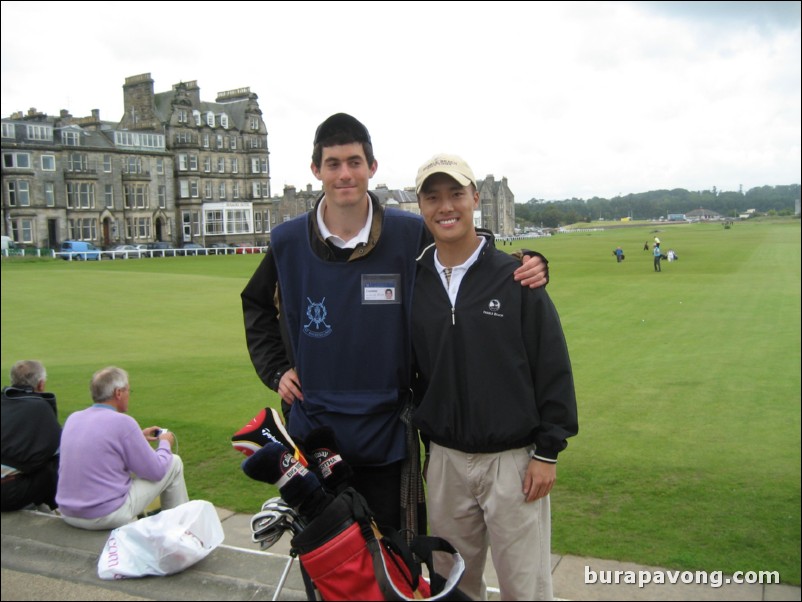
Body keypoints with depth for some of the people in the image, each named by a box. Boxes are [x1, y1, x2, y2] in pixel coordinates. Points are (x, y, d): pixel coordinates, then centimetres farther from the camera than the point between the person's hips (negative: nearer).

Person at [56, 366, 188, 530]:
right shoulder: (123, 422, -17)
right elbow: (156, 471, -10)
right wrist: (165, 443, 9)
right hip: (108, 515, -7)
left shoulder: (73, 418, 3)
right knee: (174, 463, 7)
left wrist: (138, 438, 26)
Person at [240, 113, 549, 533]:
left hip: (387, 435, -1)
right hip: (311, 431, 2)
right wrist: (275, 369, 5)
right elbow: (256, 304, 16)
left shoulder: (410, 234, -9)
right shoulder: (289, 241, -2)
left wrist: (526, 265, -18)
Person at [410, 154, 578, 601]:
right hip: (444, 459, 3)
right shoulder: (413, 283, 2)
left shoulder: (516, 276, -7)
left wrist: (548, 452, -7)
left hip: (513, 460, -3)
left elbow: (553, 369, -6)